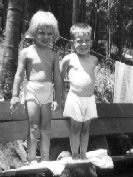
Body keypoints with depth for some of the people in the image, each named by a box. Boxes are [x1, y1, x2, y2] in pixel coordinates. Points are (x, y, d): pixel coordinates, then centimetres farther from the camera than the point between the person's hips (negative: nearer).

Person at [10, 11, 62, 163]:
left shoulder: (53, 55, 6)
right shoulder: (26, 52, -1)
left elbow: (57, 78, 6)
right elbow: (19, 75, -1)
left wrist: (57, 98, 3)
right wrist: (15, 95, -5)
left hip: (48, 92, 3)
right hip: (32, 91, -3)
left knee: (46, 128, 6)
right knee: (34, 127, -2)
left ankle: (45, 159, 14)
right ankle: (32, 159, 5)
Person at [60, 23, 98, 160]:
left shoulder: (94, 60, 5)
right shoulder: (69, 59, -6)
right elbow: (60, 77, 5)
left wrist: (90, 91, 13)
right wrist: (62, 92, 5)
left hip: (90, 98, 4)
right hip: (75, 98, -3)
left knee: (86, 127, 10)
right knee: (76, 127, 3)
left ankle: (83, 155, 22)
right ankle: (74, 156, 15)